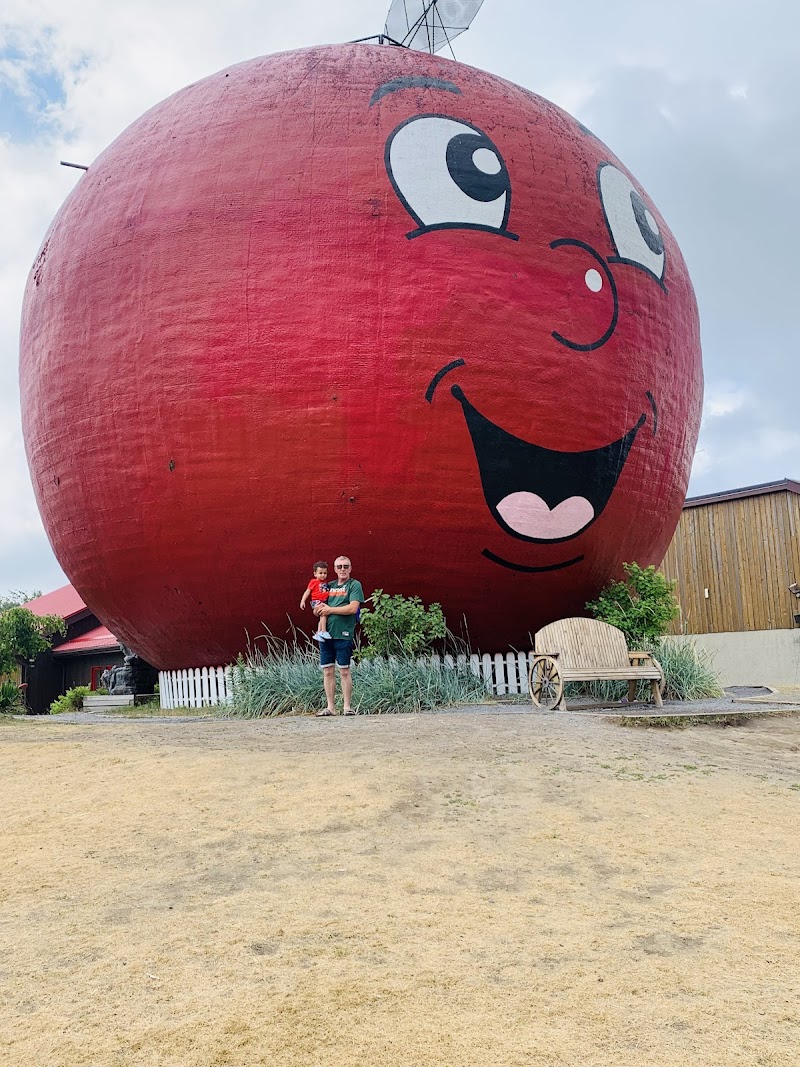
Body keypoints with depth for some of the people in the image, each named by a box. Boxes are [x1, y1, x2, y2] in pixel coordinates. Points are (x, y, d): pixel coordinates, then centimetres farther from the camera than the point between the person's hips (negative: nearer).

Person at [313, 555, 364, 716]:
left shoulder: (354, 585, 1)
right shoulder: (329, 586, 18)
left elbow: (353, 608, -13)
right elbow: (317, 610, 21)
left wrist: (330, 609, -8)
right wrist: (319, 609, -4)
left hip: (343, 634, -5)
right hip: (326, 633, 5)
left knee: (344, 671, -1)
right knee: (327, 671, 6)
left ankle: (347, 706, 7)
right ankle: (330, 707, 12)